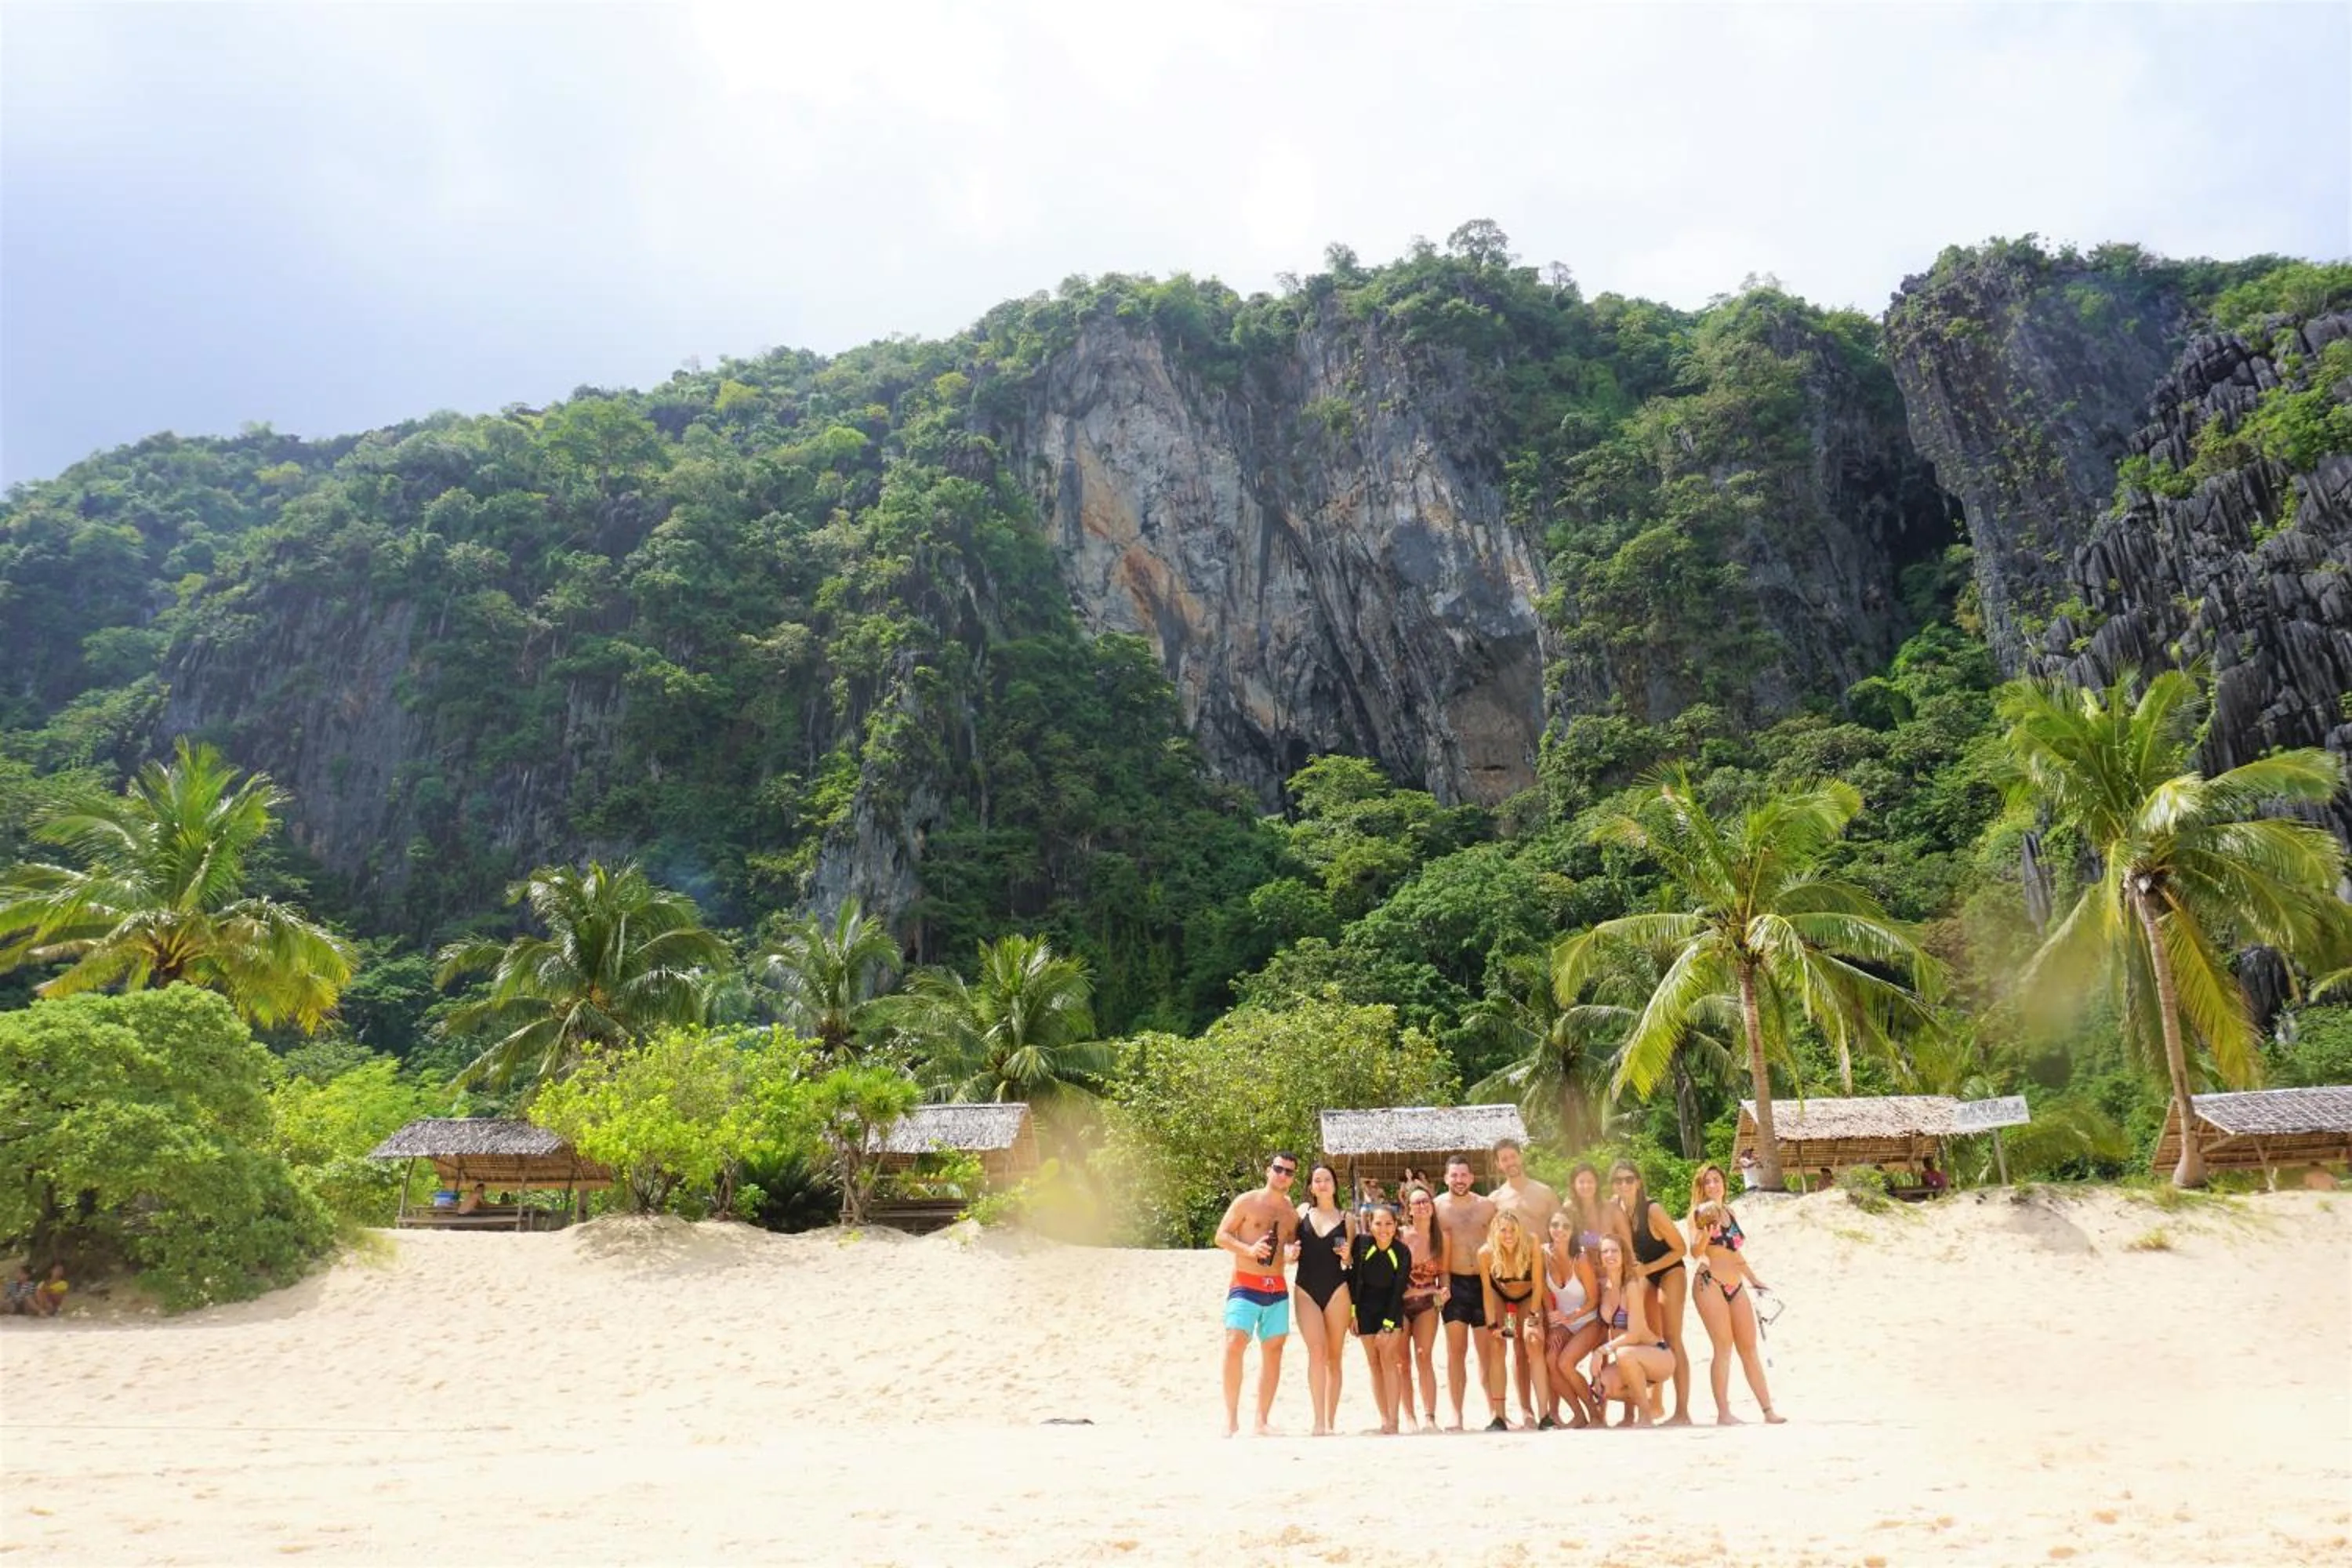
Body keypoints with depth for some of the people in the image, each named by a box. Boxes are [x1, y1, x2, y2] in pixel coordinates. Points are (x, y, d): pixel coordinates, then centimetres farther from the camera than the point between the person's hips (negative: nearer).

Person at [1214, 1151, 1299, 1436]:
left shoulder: (1292, 1212, 13)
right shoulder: (1247, 1202, -1)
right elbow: (1221, 1236, -3)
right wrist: (1249, 1249, -18)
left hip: (1277, 1288, 5)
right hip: (1245, 1284, -5)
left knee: (1273, 1351, 4)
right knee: (1235, 1344, -17)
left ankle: (1262, 1420, 12)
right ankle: (1231, 1418, -9)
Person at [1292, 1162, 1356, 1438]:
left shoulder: (1347, 1219, 8)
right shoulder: (1302, 1211, 8)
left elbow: (1351, 1262, 13)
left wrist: (1347, 1256, -9)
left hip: (1336, 1290, 1)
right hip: (1306, 1290, -1)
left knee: (1335, 1356, 4)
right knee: (1317, 1351, -13)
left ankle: (1331, 1420, 11)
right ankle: (1319, 1420, -15)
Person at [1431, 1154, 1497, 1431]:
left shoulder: (1487, 1206, 6)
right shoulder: (1437, 1207, 1)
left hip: (1485, 1283, 1)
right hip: (1454, 1283, -1)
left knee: (1488, 1351, 4)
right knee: (1456, 1351, 1)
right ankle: (1456, 1416, 4)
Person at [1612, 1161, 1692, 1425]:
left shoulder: (1653, 1210, -24)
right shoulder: (1616, 1210, -6)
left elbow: (1680, 1249, -18)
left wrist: (1648, 1268, -21)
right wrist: (1633, 1266, -7)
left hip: (1670, 1272, -7)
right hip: (1645, 1276, 7)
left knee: (1672, 1340, -9)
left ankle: (1682, 1413, -8)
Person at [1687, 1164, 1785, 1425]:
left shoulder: (1730, 1213, 17)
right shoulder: (1700, 1213, -2)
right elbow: (1695, 1251, -12)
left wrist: (1753, 1278, 27)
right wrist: (1706, 1231, -29)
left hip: (1736, 1287, 6)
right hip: (1710, 1284, -6)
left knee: (1750, 1348, 7)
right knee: (1723, 1347, -10)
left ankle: (1768, 1410, 11)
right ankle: (1723, 1413, -7)